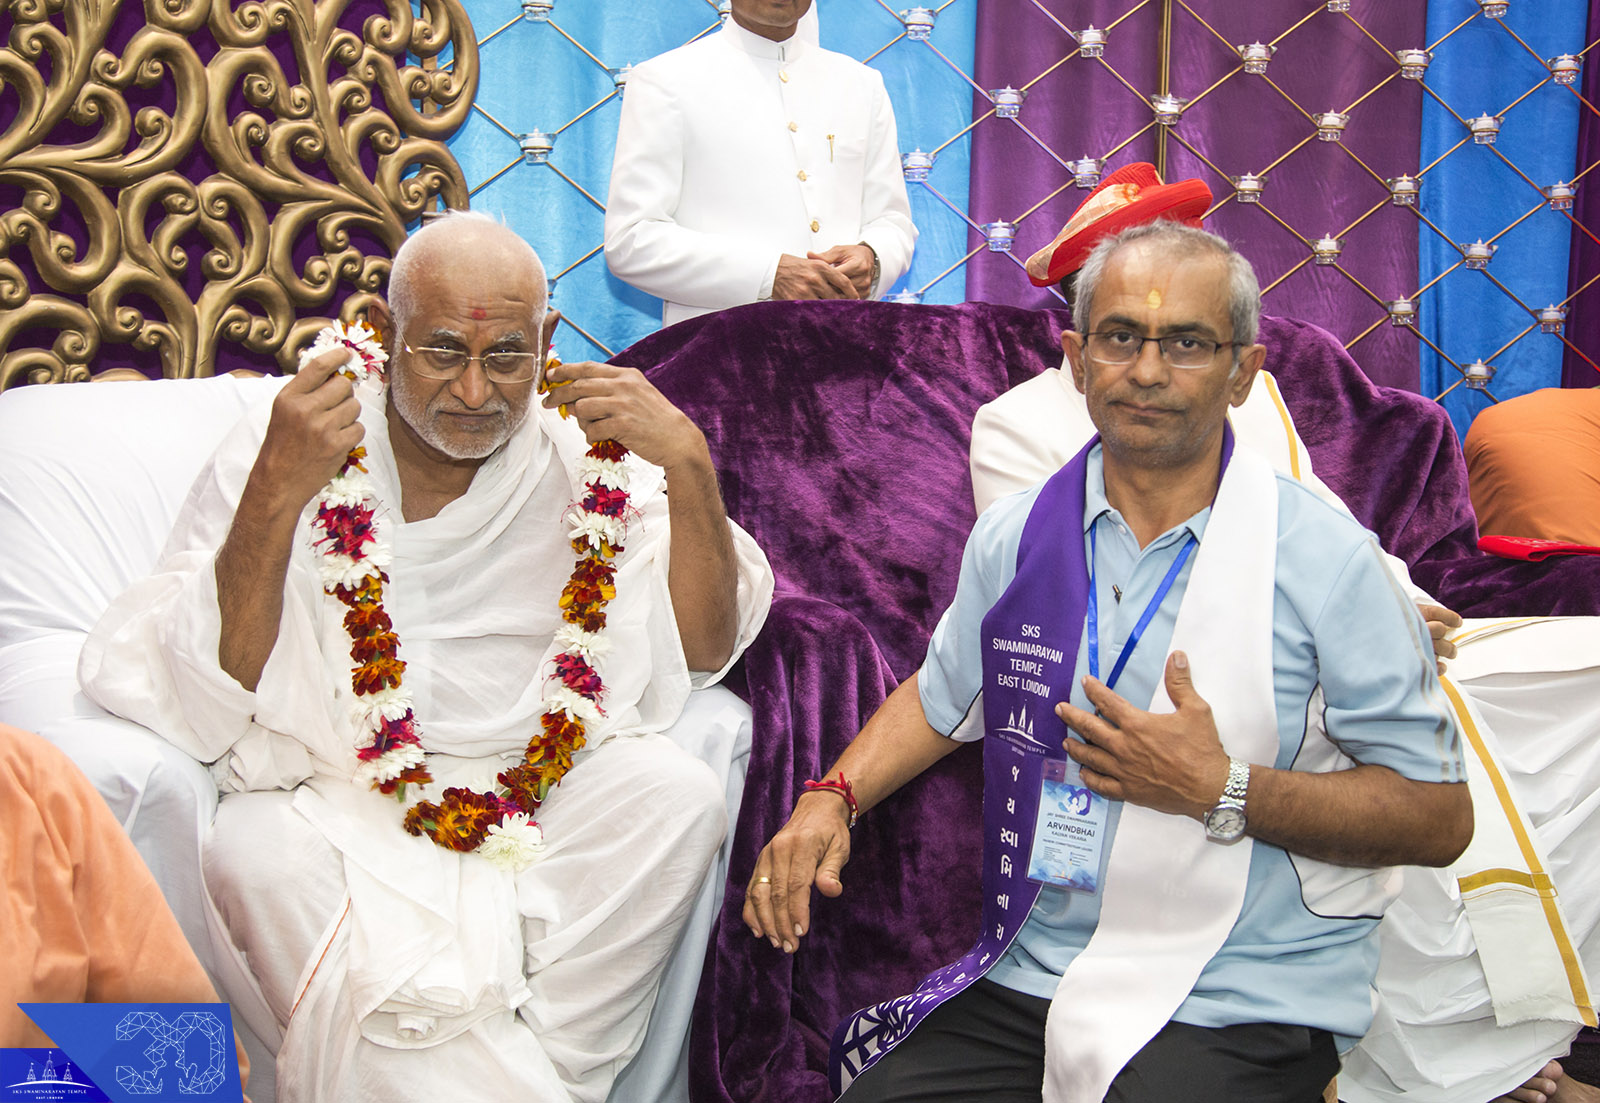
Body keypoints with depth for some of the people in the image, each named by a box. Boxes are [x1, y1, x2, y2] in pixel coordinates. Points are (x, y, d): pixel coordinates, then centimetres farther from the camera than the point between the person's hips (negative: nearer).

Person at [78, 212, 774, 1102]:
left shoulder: (590, 453, 1)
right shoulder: (288, 445, -5)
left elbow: (706, 652, -3)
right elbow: (209, 692, -12)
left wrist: (688, 463, -16)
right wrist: (274, 497, -25)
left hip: (544, 780, 2)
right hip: (331, 790, -1)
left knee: (681, 794, -25)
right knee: (256, 856, -31)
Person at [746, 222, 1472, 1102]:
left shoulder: (1327, 558, -8)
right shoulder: (1013, 536, 7)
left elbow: (1438, 815, -8)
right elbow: (939, 696, 24)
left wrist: (1222, 790, -17)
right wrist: (832, 797, 7)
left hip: (1238, 1012, -3)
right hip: (1026, 980, 4)